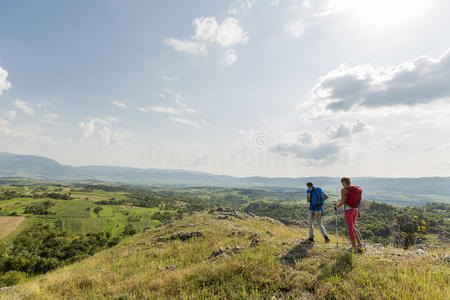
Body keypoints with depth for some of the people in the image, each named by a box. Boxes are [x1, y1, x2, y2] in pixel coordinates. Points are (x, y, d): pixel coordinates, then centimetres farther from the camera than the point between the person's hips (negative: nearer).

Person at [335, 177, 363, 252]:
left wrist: (337, 206, 3)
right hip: (355, 209, 7)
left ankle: (354, 247, 11)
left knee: (350, 229, 4)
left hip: (348, 210, -7)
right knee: (352, 227, 23)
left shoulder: (343, 190, -10)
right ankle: (359, 243, 18)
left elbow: (342, 202, -14)